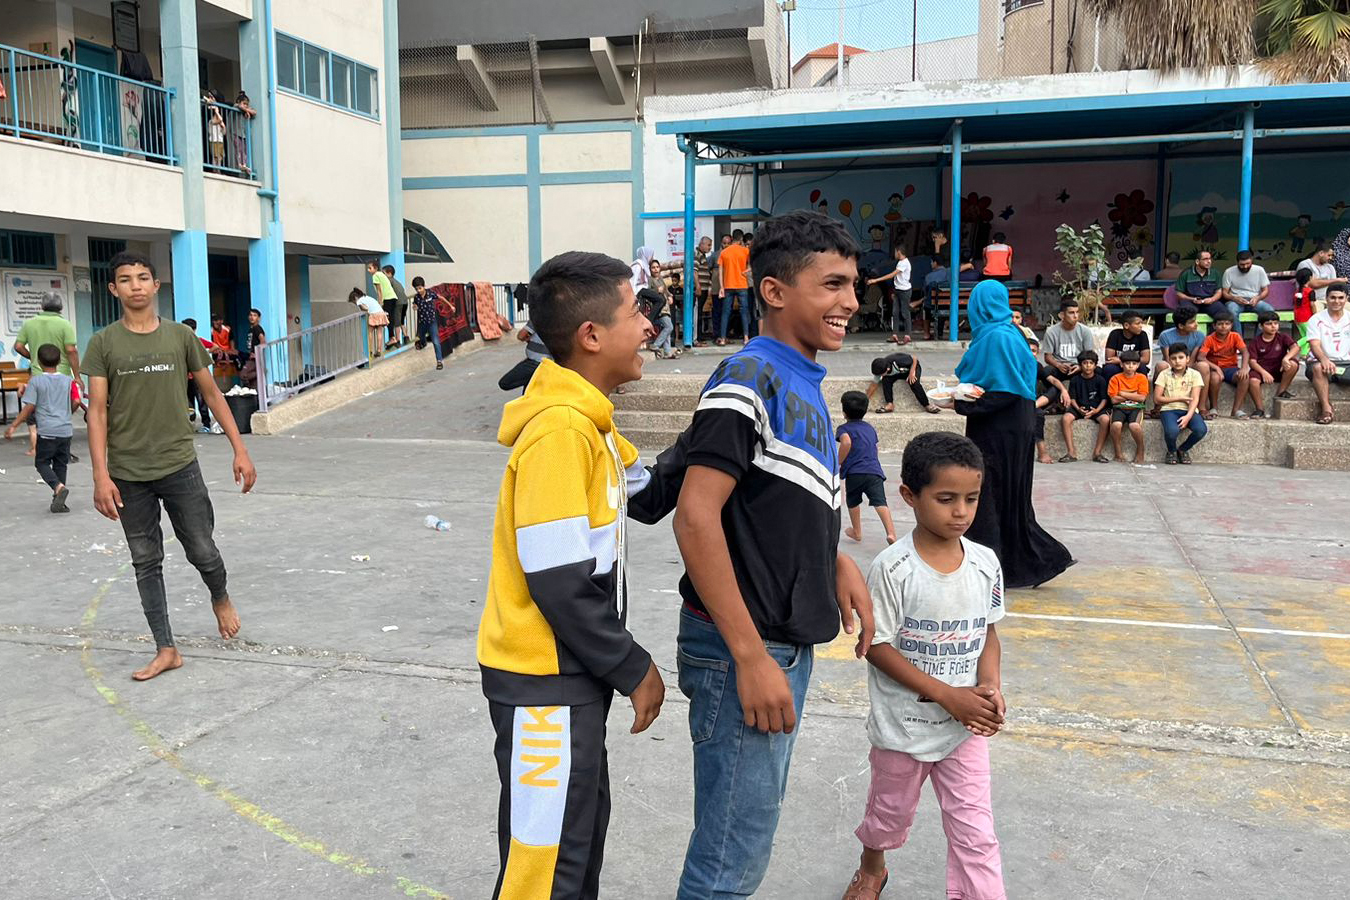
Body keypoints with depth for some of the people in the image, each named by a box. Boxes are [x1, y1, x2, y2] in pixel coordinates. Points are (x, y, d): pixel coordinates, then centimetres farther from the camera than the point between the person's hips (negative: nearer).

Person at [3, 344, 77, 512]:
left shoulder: (35, 381, -5)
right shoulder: (68, 381, 3)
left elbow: (29, 408, -8)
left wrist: (13, 426, -2)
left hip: (47, 431, -3)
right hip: (66, 430, 3)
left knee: (41, 462, 8)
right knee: (60, 464, 11)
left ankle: (59, 487, -17)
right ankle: (59, 502, 12)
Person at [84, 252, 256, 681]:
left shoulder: (181, 336, 1)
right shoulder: (103, 344, -1)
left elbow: (211, 394, 6)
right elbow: (97, 411, -3)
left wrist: (240, 450, 2)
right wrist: (101, 475, -10)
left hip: (180, 466, 0)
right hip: (128, 474, 0)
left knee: (203, 552, 5)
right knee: (146, 562, 7)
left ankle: (220, 597, 38)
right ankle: (165, 650, 17)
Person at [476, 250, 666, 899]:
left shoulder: (586, 420, 7)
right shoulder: (560, 431, -23)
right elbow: (561, 581, -23)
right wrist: (633, 670, -15)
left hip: (573, 674, 10)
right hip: (545, 683, -10)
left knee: (584, 829, 23)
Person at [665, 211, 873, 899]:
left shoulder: (803, 381, 11)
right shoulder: (750, 377, -18)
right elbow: (696, 517, -24)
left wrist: (839, 564, 5)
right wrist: (750, 659, -24)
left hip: (788, 638, 9)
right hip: (742, 646, -9)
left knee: (754, 820, 23)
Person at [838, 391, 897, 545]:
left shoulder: (844, 428, 5)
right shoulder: (870, 428, 23)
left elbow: (846, 441, -17)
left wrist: (838, 463, -9)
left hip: (854, 473, -3)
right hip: (874, 471, 3)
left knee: (853, 502, 21)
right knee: (880, 502, -10)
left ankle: (857, 532, 36)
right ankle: (891, 532, -30)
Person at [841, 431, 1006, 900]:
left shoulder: (985, 563, -7)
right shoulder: (893, 568, -20)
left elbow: (987, 632, 5)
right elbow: (877, 646, -17)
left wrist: (990, 686, -14)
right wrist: (948, 695, -21)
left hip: (966, 726, 2)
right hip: (903, 725, -2)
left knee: (976, 834, 2)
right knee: (890, 813, 22)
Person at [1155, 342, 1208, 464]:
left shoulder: (1194, 375, 5)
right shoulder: (1164, 374, 5)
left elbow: (1195, 399, -5)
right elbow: (1157, 399, 0)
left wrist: (1188, 416, -21)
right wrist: (1179, 398, -6)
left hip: (1188, 410, 1)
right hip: (1169, 409, -1)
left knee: (1201, 429, -30)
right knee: (1172, 430, -35)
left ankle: (1183, 449, 3)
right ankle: (1172, 451, 2)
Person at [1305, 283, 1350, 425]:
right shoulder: (1316, 320, 6)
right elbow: (1315, 345, -8)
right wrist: (1324, 359, -30)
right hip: (1322, 362, -2)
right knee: (1318, 368, -37)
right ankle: (1326, 408, -39)